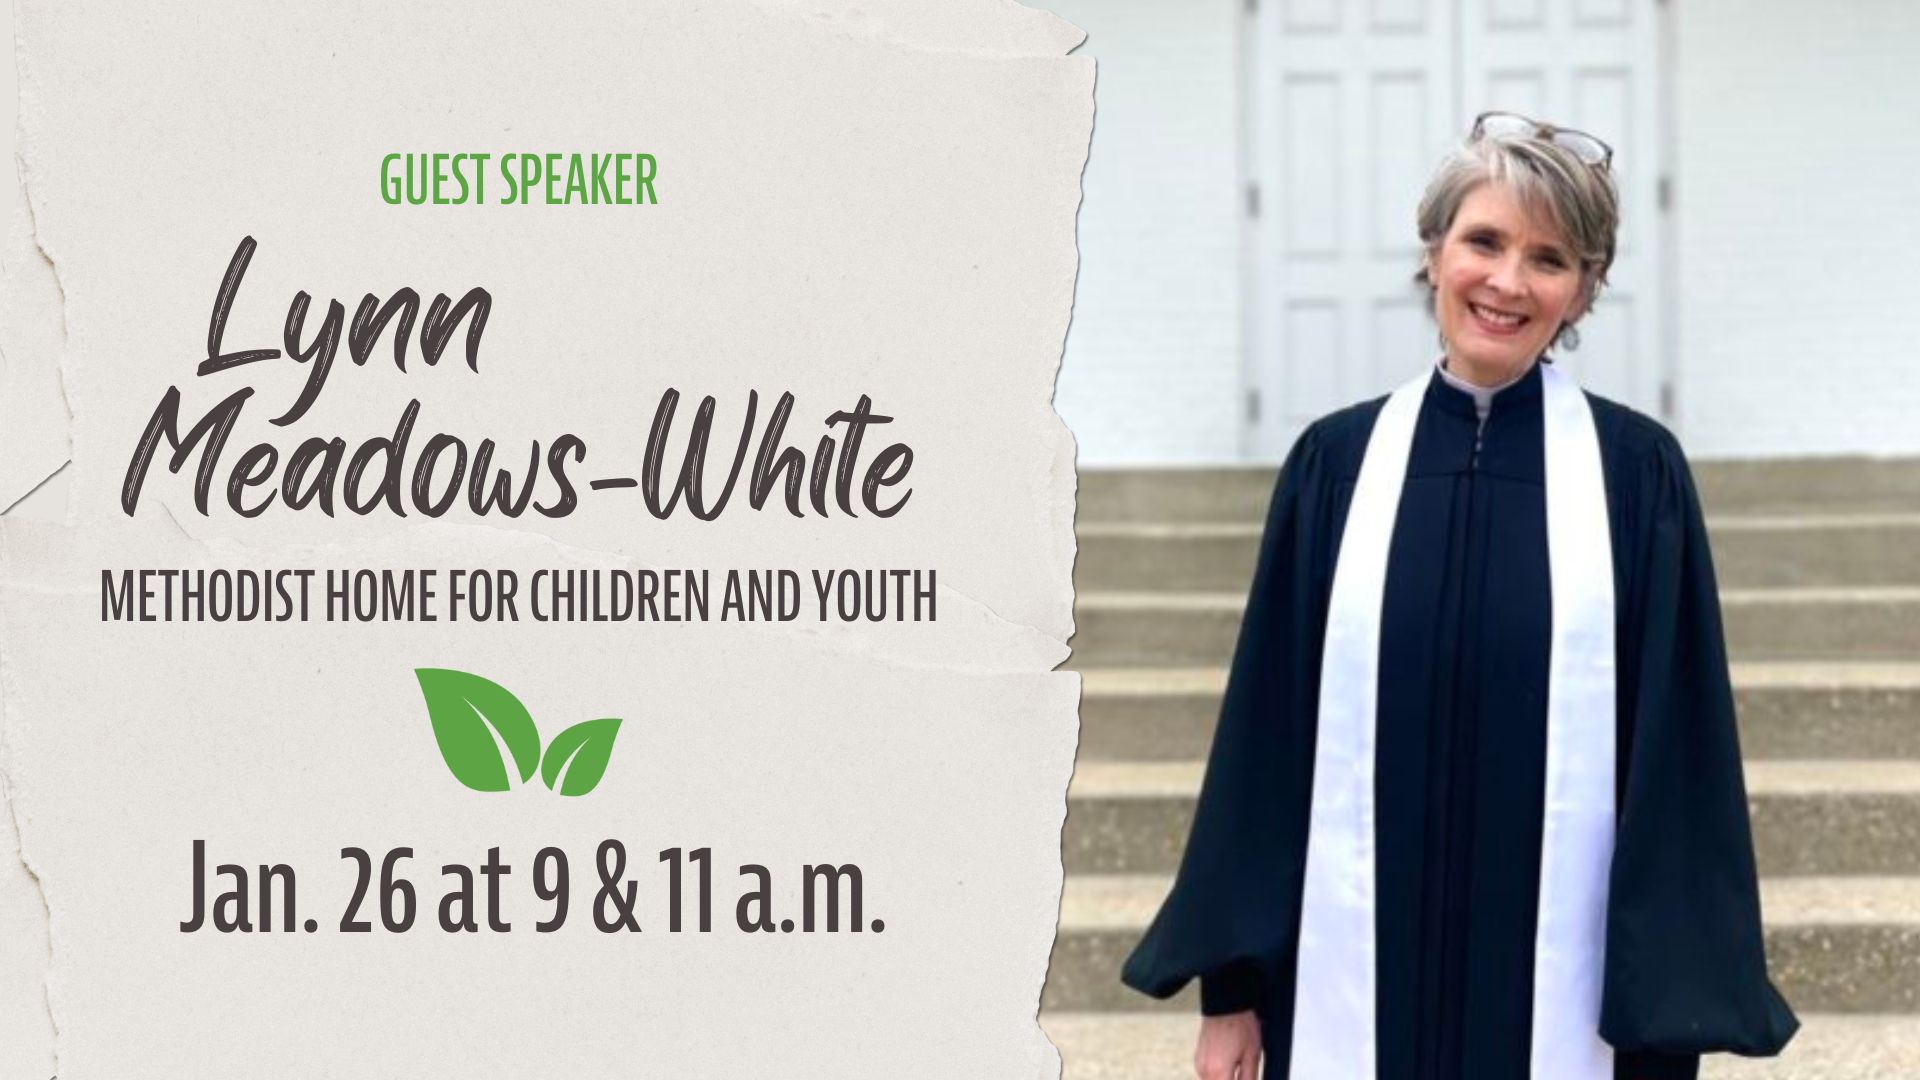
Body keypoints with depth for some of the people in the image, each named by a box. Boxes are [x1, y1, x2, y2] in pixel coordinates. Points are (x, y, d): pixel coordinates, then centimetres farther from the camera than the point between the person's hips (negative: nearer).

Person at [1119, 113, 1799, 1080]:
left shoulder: (1637, 474, -2)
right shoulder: (1336, 462, 2)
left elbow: (1679, 754, -3)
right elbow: (1267, 729, 4)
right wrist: (1230, 979, 1)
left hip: (1569, 993, -1)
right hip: (1357, 981, 1)